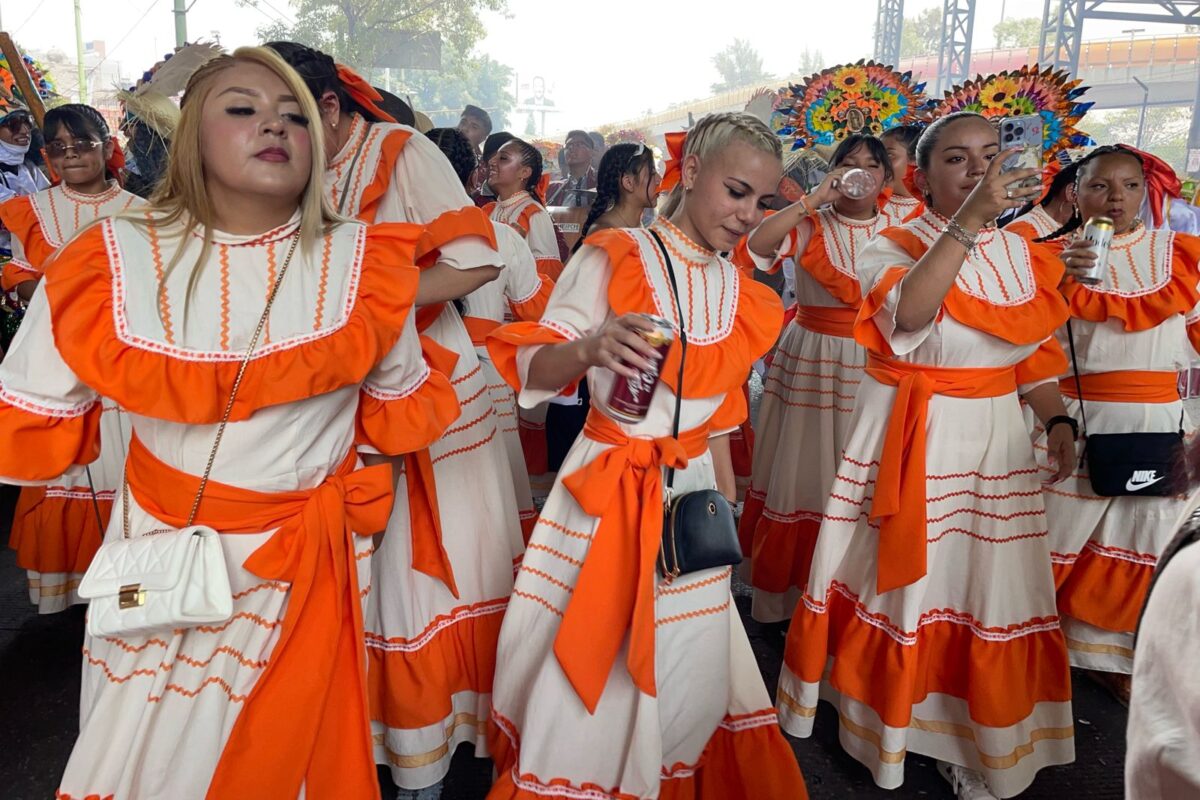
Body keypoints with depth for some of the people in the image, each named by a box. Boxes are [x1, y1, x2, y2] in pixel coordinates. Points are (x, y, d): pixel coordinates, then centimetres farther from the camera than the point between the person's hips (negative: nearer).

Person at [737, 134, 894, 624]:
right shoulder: (812, 225, -1)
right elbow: (757, 244, -20)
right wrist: (815, 199, -17)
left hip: (870, 366, 2)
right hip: (811, 359, -2)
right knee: (802, 470, 2)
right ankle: (785, 594, 16)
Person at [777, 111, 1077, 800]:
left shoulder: (1021, 254, 8)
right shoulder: (893, 247, -7)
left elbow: (1035, 353, 15)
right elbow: (908, 312, -29)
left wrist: (1058, 419, 2)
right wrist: (970, 219, -33)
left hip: (996, 440, 4)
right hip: (911, 441, -4)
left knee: (986, 586, 9)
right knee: (902, 579, 7)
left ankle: (970, 741, 29)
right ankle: (887, 722, 31)